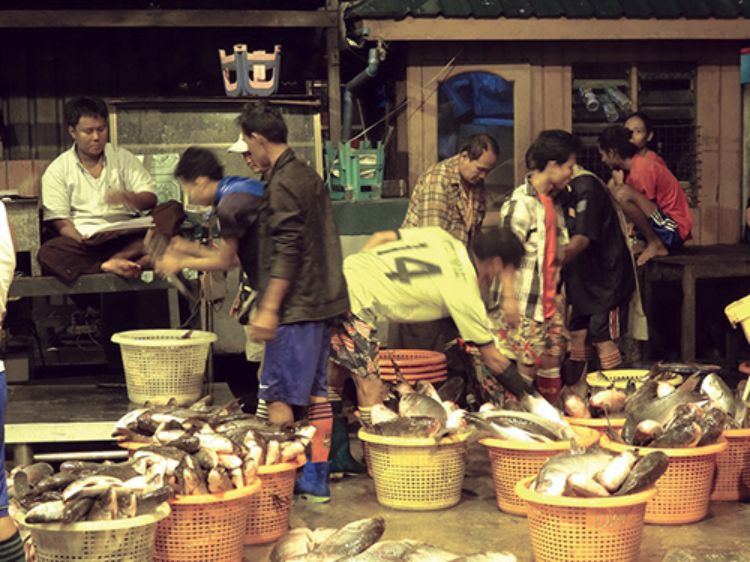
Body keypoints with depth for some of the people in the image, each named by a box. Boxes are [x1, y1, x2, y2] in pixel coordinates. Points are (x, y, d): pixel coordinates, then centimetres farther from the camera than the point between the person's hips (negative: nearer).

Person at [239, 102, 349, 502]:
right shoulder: (309, 176, 15)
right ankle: (317, 480, 15)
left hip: (296, 306, -10)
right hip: (322, 302, 10)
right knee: (316, 392, 10)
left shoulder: (282, 185, -14)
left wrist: (269, 308, -19)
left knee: (277, 395, -4)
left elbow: (287, 251, -20)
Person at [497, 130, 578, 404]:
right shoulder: (520, 204, -14)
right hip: (527, 308, -8)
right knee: (524, 369, -5)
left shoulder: (552, 203, 13)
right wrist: (512, 308, -19)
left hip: (551, 303, 8)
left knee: (551, 371, 12)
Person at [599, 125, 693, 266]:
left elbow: (650, 209, -17)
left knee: (623, 193, -28)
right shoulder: (636, 164, 11)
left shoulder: (641, 170, -18)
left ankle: (655, 244, -13)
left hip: (673, 230, -10)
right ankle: (642, 242, 8)